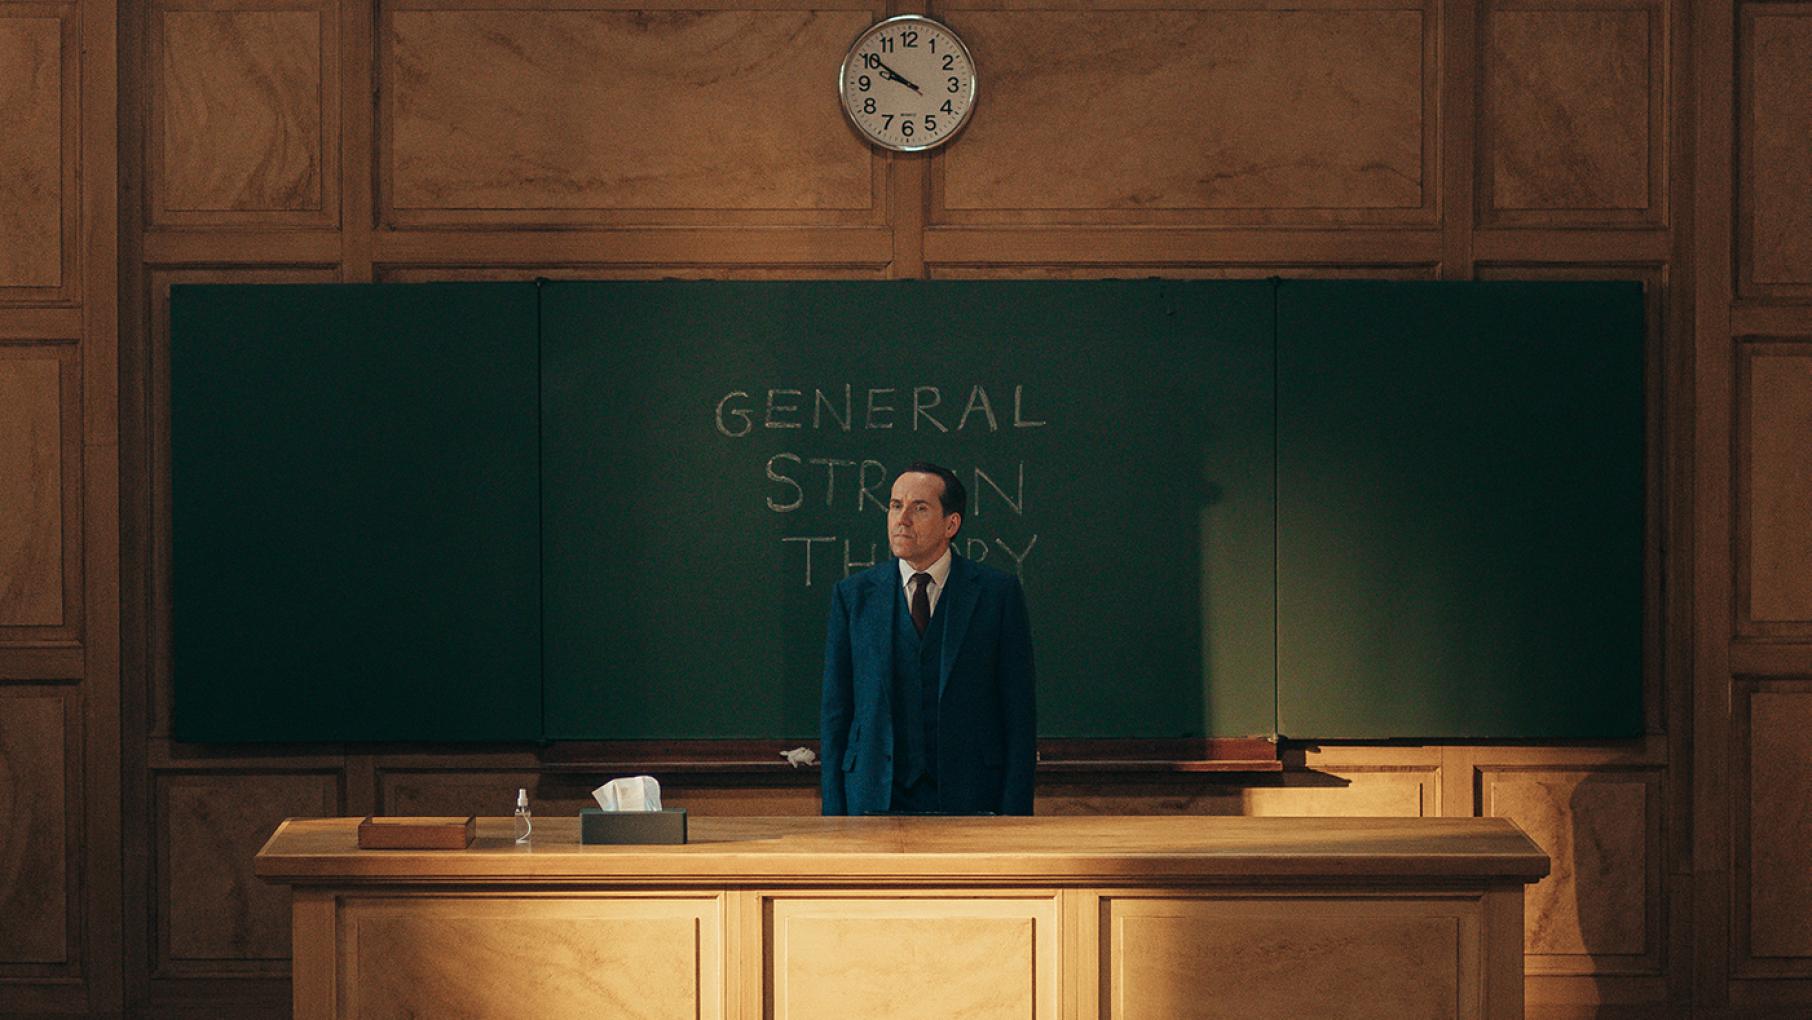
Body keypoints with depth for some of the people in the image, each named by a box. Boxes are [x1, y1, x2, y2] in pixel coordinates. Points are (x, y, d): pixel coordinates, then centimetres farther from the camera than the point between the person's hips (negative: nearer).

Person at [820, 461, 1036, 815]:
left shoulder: (999, 592, 2)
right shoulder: (852, 594, 6)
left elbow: (1018, 711, 1)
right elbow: (835, 710, 7)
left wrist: (1015, 813, -5)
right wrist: (834, 813, 0)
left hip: (971, 799, -1)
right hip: (874, 796, 1)